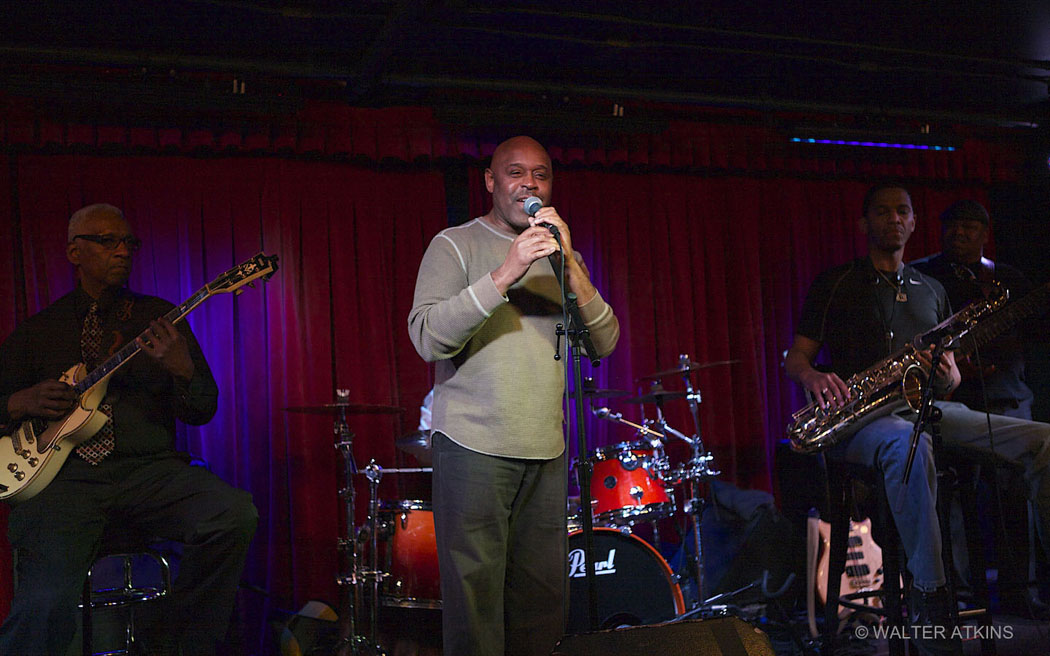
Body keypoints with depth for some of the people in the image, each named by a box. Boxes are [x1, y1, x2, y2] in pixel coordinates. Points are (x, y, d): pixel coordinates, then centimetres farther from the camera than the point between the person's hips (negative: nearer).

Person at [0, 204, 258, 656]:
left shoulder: (158, 317, 14)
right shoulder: (37, 330, 16)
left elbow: (202, 412, 8)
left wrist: (181, 369, -13)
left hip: (149, 470, 1)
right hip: (65, 478, -1)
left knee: (235, 514, -28)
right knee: (47, 604, -29)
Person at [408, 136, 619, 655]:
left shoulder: (560, 256, 15)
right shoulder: (455, 244, 2)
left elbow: (604, 343, 4)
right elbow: (428, 338, -12)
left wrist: (569, 265, -9)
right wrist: (505, 274, -19)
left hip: (546, 452, 4)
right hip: (473, 446, -4)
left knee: (543, 599, 7)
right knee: (475, 598, -3)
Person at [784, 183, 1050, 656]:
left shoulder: (931, 290, 23)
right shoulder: (835, 284, 9)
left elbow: (951, 376, 22)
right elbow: (795, 357, 4)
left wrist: (947, 376, -5)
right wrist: (814, 376, -21)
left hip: (926, 407, 5)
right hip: (862, 417, -5)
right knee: (909, 443, -41)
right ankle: (929, 599, -34)